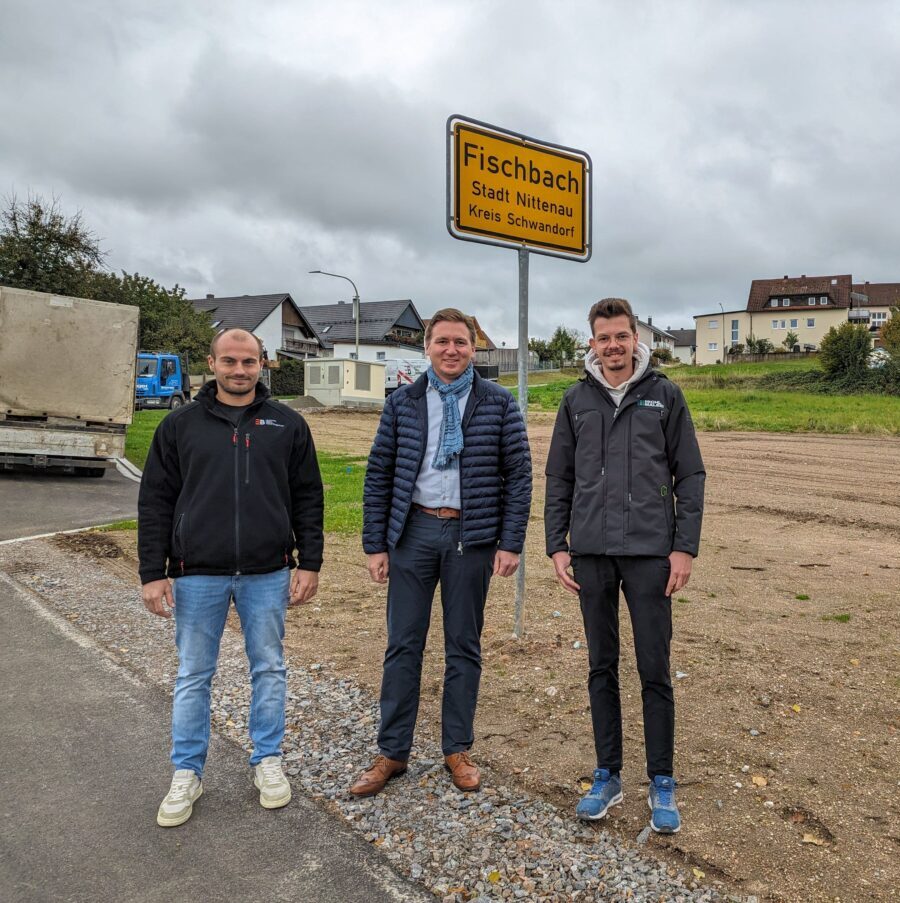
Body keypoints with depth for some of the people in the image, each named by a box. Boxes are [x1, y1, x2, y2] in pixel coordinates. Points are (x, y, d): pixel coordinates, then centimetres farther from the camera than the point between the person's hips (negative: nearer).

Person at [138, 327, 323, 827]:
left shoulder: (288, 425, 3)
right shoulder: (180, 425, 2)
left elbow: (308, 499, 5)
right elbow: (155, 503, 2)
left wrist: (309, 563, -1)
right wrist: (153, 573, -3)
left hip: (268, 575, 1)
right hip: (197, 575, 0)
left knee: (269, 669, 11)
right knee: (193, 676, 10)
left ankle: (268, 761, 29)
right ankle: (187, 774, 26)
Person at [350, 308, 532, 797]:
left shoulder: (498, 404, 0)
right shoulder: (402, 403, 4)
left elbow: (518, 474, 0)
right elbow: (379, 475, 4)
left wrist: (510, 543, -6)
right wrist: (375, 545, 0)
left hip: (471, 536, -1)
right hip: (413, 531, 1)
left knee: (464, 646, 10)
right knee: (403, 644, 7)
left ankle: (458, 749, 25)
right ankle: (392, 752, 21)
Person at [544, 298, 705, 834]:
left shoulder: (665, 395, 2)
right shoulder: (577, 401, 7)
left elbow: (690, 475, 2)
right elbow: (559, 479, 9)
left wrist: (686, 547, -5)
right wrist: (557, 546, 2)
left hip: (650, 552, -2)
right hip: (591, 553, 2)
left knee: (655, 671, 5)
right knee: (602, 668, 11)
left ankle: (663, 784, 21)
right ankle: (608, 777, 25)